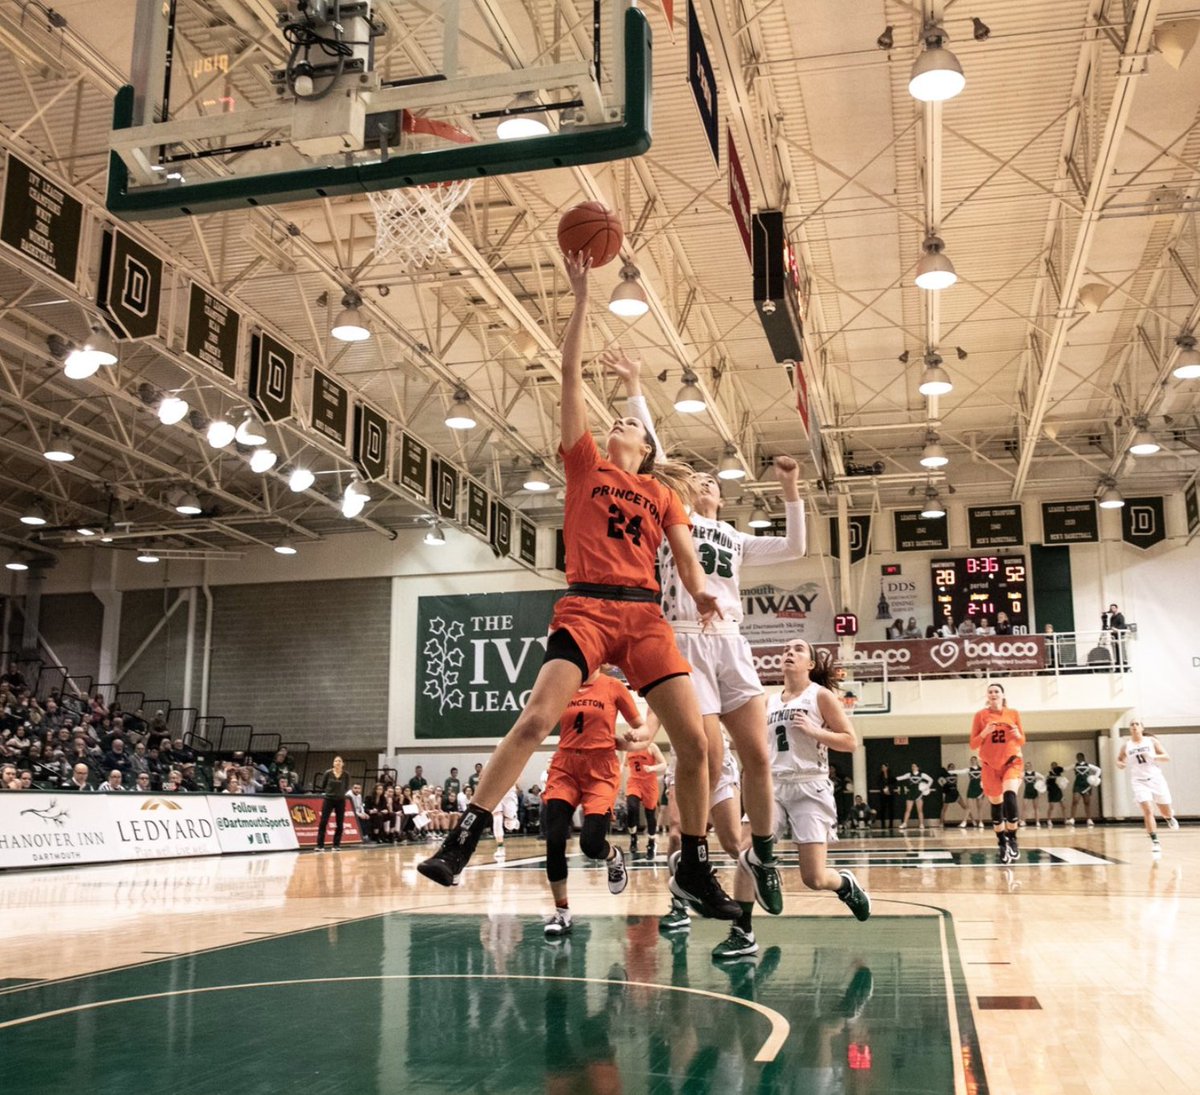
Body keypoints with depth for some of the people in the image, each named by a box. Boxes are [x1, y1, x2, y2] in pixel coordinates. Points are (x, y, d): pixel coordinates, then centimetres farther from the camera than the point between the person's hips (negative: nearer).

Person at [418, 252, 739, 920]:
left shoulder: (662, 495, 21)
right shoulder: (587, 464, 16)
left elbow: (685, 554, 8)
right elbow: (572, 376, 10)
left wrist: (701, 591, -15)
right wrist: (583, 297, 8)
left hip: (646, 614, 2)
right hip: (587, 607, -2)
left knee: (694, 739, -6)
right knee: (537, 719, -20)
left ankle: (695, 872, 10)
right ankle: (461, 843, -11)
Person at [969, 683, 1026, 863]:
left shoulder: (1013, 714, 1)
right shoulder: (980, 715, -1)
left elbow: (1022, 742, 10)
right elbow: (973, 746, -1)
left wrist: (1017, 735, -13)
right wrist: (985, 732, -18)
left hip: (1012, 761, -1)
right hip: (991, 765, 1)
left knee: (1009, 795, -26)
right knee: (996, 805, 6)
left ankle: (1012, 839, -14)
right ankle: (1003, 844, 21)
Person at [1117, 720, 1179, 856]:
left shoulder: (1151, 741, 0)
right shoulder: (1126, 746, 3)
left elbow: (1167, 757, -1)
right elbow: (1119, 760, 16)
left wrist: (1153, 757, -20)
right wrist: (1120, 764, -8)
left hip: (1156, 779, 1)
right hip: (1139, 782, 0)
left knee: (1165, 812, 13)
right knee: (1148, 811, -17)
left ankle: (1170, 818, 51)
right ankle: (1155, 843, -13)